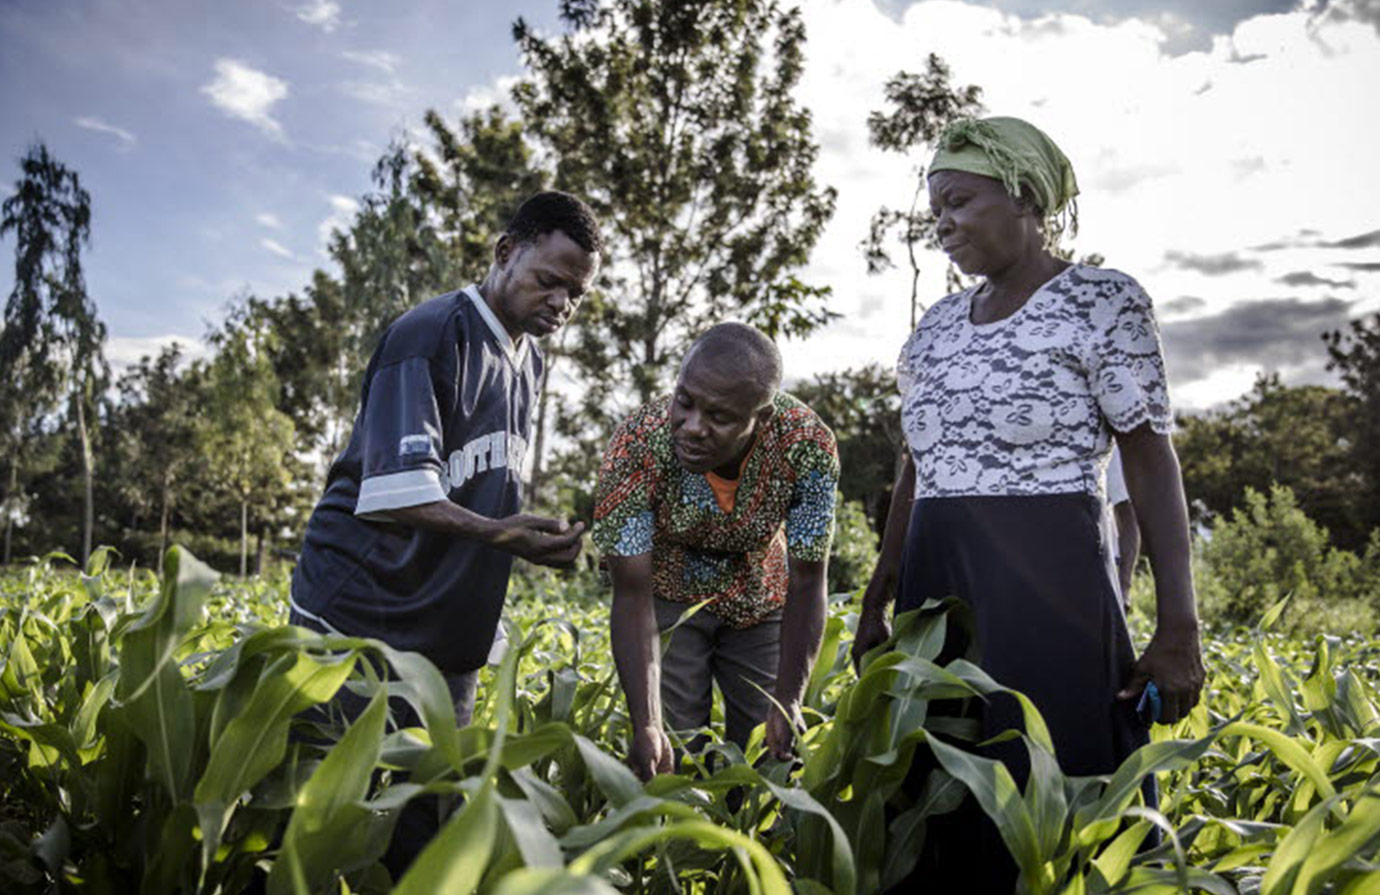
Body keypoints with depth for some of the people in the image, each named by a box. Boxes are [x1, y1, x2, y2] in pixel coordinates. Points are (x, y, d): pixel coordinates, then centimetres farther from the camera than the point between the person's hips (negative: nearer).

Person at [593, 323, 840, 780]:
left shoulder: (808, 446, -29)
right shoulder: (634, 449, -32)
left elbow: (807, 585, -20)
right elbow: (633, 596, -28)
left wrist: (788, 705, -29)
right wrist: (645, 725, -38)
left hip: (760, 605, 1)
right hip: (671, 599, -1)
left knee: (769, 755, 6)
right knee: (673, 754, -3)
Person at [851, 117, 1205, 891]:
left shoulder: (1106, 303, -2)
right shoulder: (936, 327, 14)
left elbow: (1154, 464, -6)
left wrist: (1180, 626, -13)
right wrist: (877, 603, 16)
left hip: (1049, 590, -5)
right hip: (936, 592, 6)